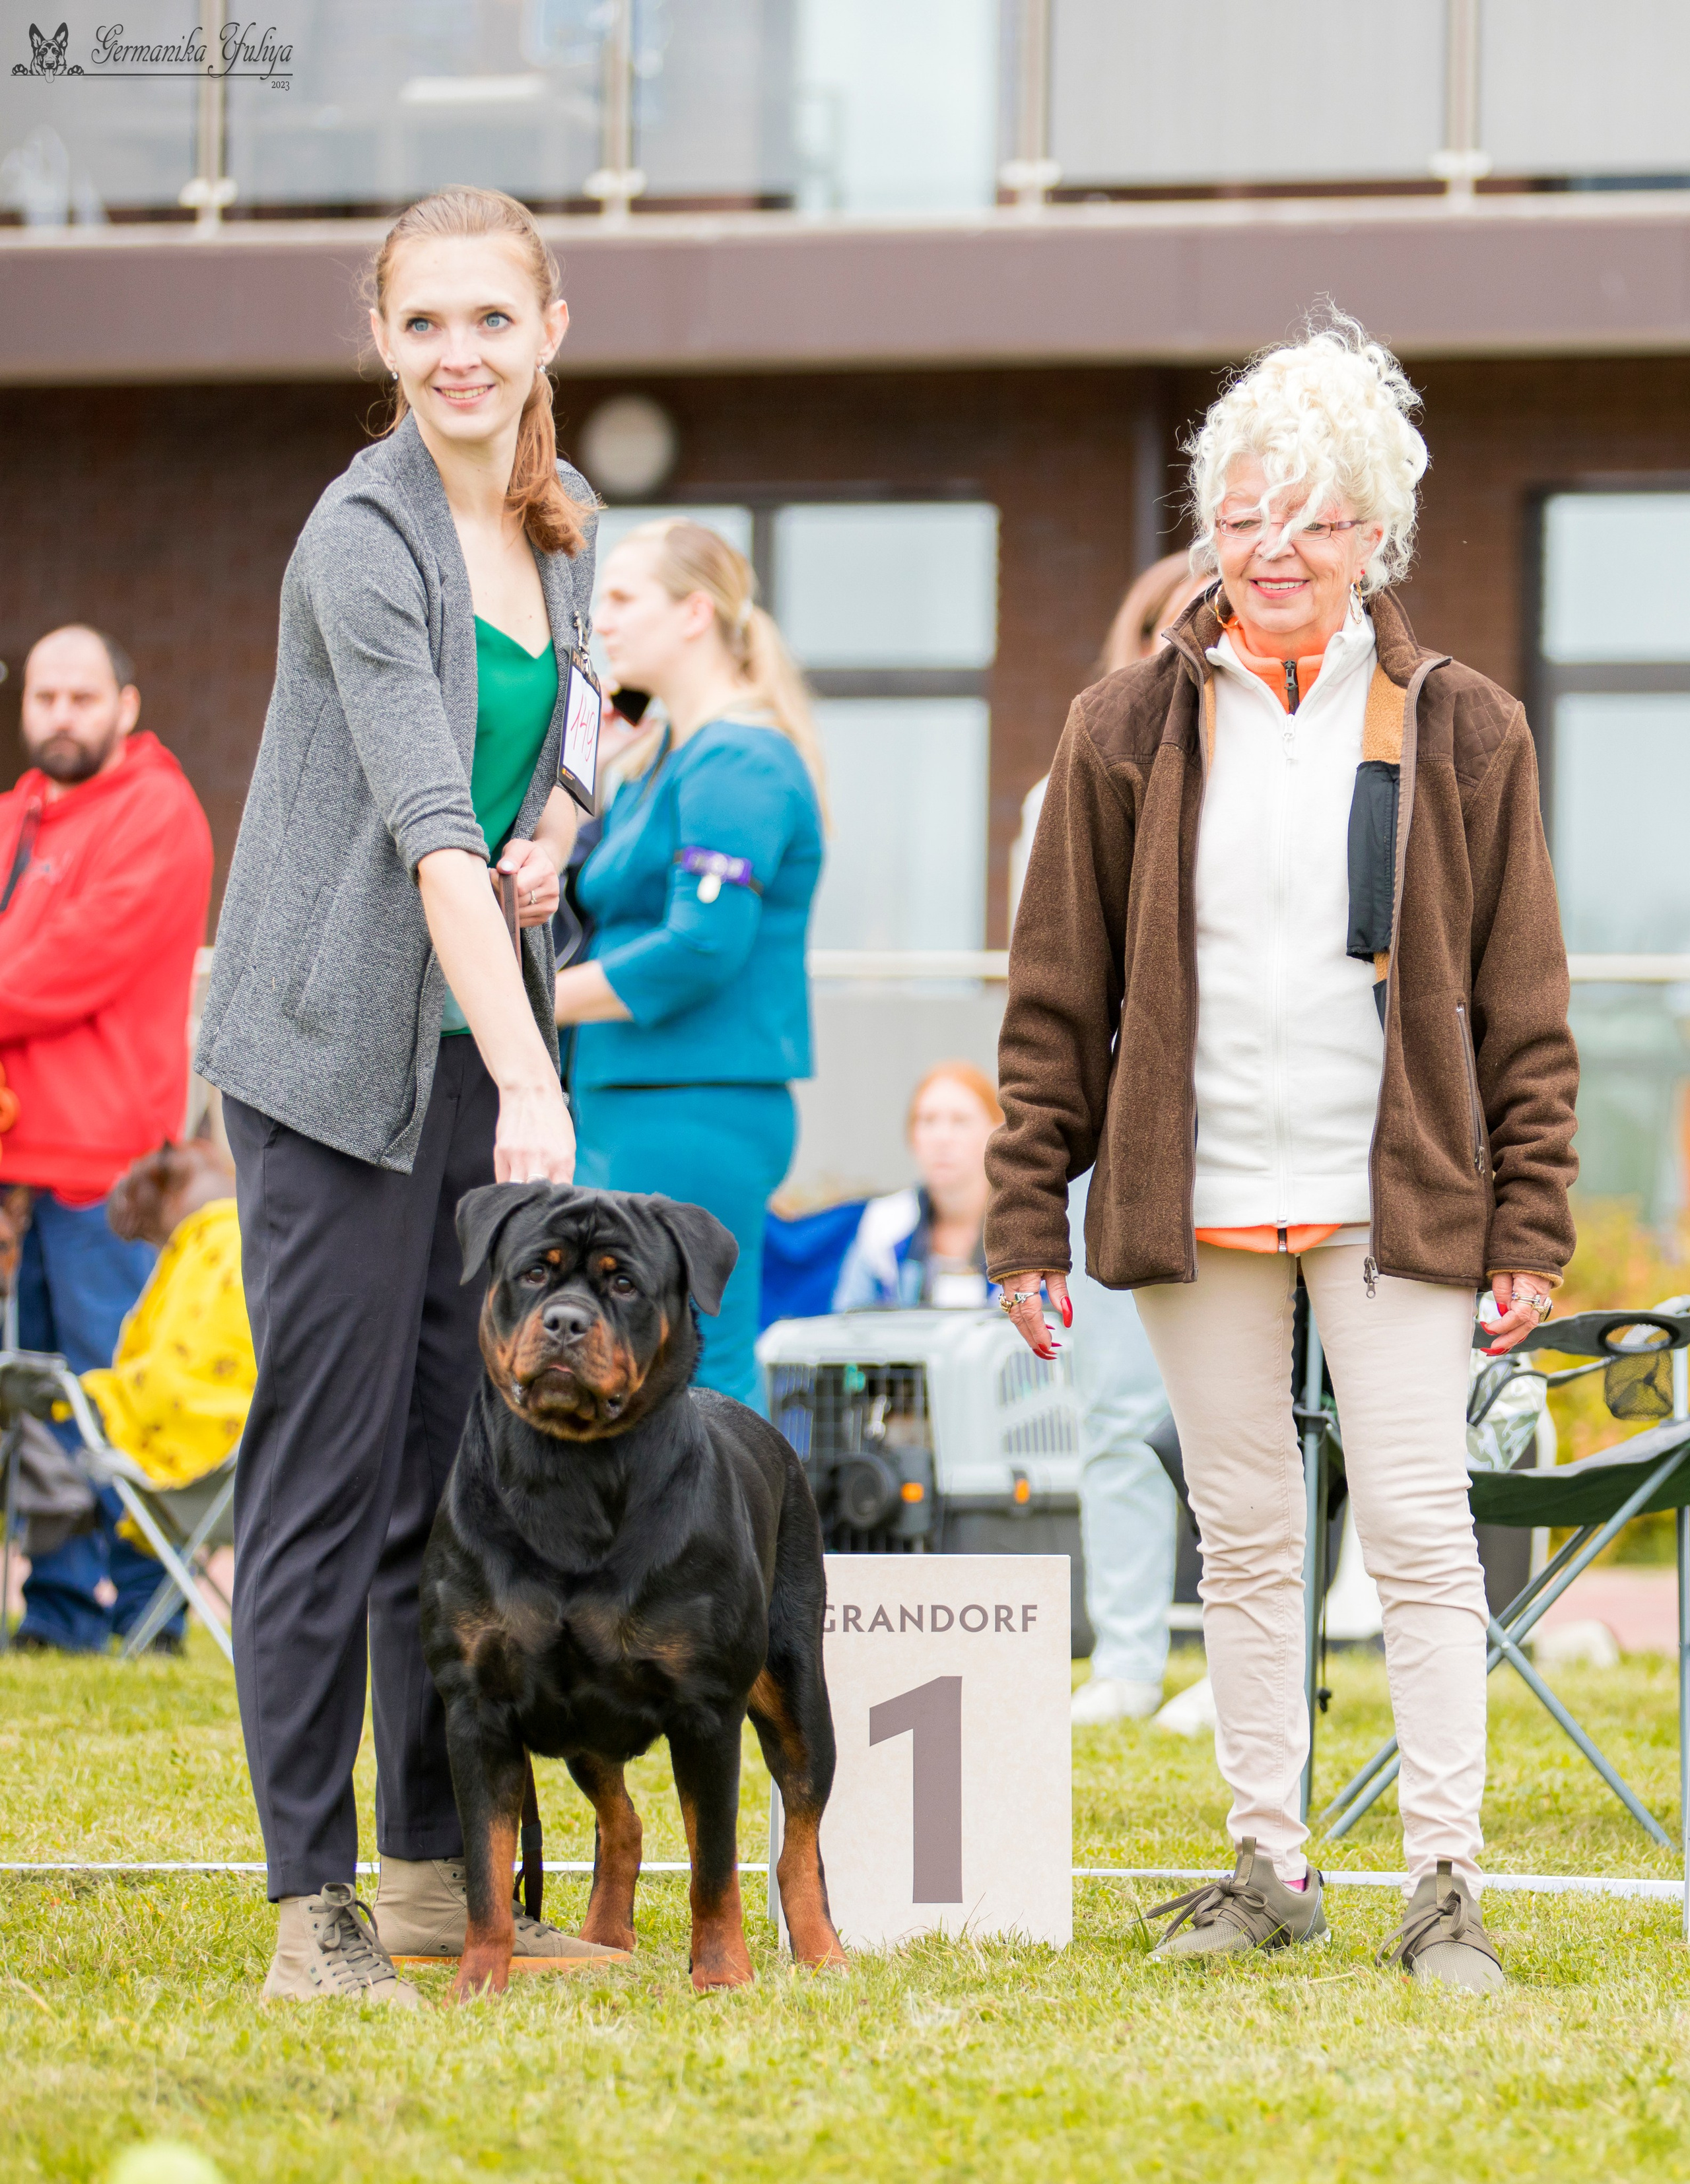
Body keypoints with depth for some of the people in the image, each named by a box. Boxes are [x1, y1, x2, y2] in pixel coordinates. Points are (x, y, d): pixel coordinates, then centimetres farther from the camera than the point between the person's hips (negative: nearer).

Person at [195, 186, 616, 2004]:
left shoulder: (560, 520, 9)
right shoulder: (365, 537, -15)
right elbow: (429, 824, -25)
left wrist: (552, 835, 1)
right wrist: (528, 1082, -34)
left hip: (484, 1037, 7)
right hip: (337, 1049, -7)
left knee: (458, 1454, 9)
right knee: (326, 1466, -5)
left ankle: (435, 1870, 17)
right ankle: (312, 1904, -1)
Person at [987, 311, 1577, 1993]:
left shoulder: (1462, 735, 4)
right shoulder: (1129, 732, 6)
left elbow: (1522, 1005, 5)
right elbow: (1057, 998, 8)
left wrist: (1529, 1224, -1)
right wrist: (1028, 1215, 2)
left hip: (1396, 1201, -2)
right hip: (1195, 1197, 2)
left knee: (1418, 1529, -4)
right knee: (1243, 1537, 7)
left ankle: (1445, 1883, -1)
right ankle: (1268, 1865, 15)